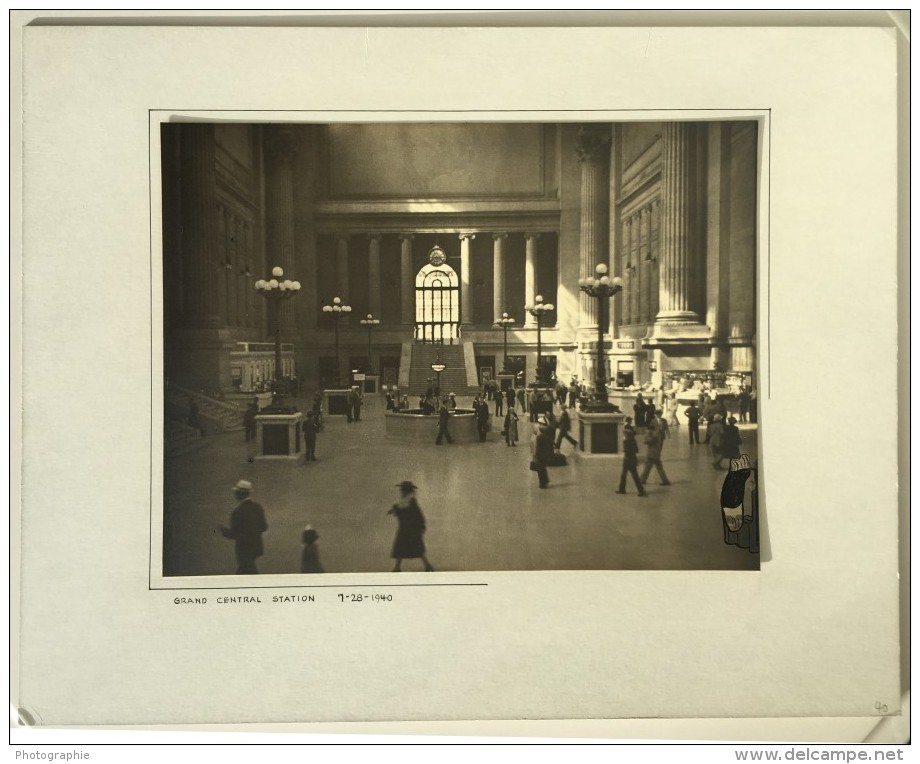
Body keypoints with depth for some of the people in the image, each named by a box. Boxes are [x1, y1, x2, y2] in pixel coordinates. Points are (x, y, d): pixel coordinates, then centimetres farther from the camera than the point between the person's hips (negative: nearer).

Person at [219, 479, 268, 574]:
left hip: (244, 549, -7)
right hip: (256, 547, 7)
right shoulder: (258, 508, -3)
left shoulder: (237, 512, -22)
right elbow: (264, 527, 3)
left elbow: (233, 534, -16)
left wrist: (224, 530, 1)